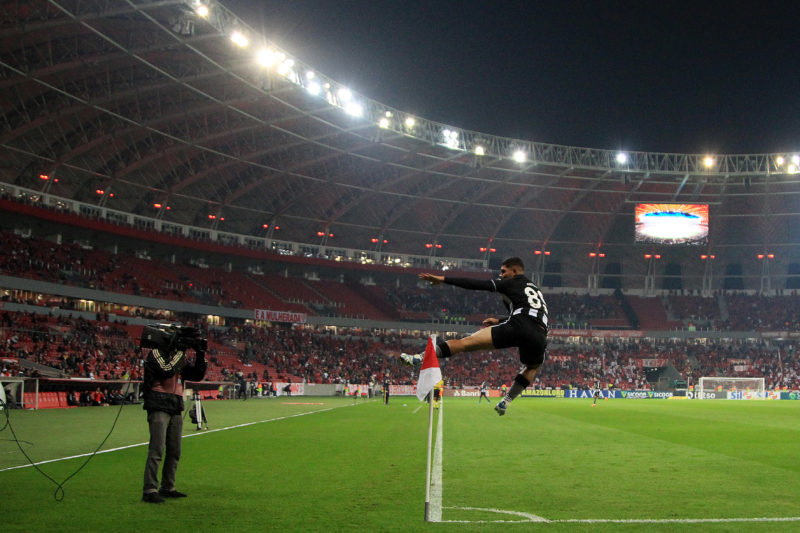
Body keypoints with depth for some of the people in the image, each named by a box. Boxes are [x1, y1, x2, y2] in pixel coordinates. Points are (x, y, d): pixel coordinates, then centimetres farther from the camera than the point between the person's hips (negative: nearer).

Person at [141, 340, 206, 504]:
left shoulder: (179, 355, 17)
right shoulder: (156, 353, -4)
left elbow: (197, 375, 16)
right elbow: (167, 370, -21)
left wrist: (200, 355, 4)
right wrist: (180, 353, -12)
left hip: (176, 410, 8)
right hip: (159, 408, -8)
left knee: (174, 452, 10)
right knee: (156, 451, -12)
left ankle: (167, 488, 19)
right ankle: (149, 490, -10)